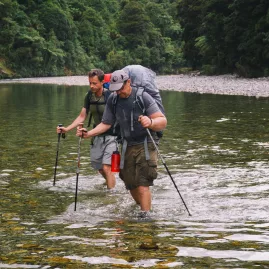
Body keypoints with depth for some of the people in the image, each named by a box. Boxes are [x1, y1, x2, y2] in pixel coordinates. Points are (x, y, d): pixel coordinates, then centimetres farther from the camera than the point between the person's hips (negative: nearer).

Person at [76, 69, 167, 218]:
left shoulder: (143, 97, -15)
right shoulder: (113, 100, 1)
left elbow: (163, 121, -19)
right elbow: (106, 124, 9)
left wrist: (151, 122, -42)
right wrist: (89, 133, -7)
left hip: (146, 145, -5)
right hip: (127, 146, 5)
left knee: (142, 185, -17)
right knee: (131, 185, 10)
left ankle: (145, 215, -18)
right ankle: (140, 207, 31)